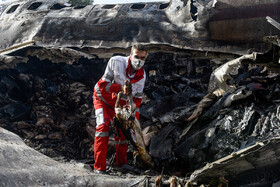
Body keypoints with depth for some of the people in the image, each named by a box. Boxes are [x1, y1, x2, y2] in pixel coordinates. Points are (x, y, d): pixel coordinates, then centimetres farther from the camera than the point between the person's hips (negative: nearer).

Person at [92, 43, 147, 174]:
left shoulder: (142, 76, -12)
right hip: (102, 98, -4)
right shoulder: (116, 62, -26)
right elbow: (103, 85, -26)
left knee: (122, 131, 3)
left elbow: (137, 99, -3)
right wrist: (121, 88, -39)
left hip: (118, 104, 5)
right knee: (103, 126, -23)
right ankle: (99, 166, -22)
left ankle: (121, 164, 23)